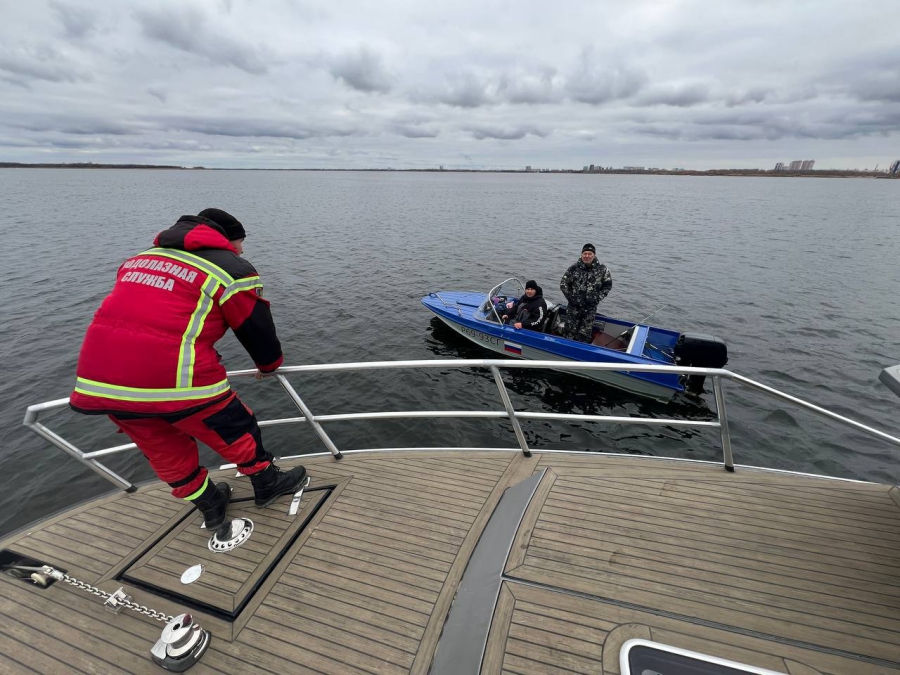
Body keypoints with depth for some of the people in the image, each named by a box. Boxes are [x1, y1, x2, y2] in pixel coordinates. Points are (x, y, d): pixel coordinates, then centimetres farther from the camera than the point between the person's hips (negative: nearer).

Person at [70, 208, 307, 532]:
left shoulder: (139, 259, 20)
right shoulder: (233, 269, -1)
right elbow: (257, 329, 4)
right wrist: (269, 364, 24)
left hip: (98, 378, 7)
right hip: (172, 378, -7)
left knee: (164, 450, 25)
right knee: (235, 432, 17)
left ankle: (211, 506, 43)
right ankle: (267, 484, 37)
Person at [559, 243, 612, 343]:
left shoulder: (602, 269, -5)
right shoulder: (574, 268, -7)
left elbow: (607, 285, 6)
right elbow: (563, 283, 2)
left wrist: (598, 298, -2)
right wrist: (570, 297, -5)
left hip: (590, 307, 0)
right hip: (574, 305, 0)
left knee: (585, 333, 8)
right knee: (570, 331, 7)